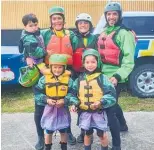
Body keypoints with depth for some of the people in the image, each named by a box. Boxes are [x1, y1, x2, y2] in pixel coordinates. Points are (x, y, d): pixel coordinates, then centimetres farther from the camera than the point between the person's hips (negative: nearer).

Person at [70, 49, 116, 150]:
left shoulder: (102, 78, -9)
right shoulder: (79, 79, 3)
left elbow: (111, 94, -14)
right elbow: (74, 93, 10)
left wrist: (101, 102, -27)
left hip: (99, 112, -3)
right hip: (84, 112, 3)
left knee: (102, 134, 7)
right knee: (87, 134, 18)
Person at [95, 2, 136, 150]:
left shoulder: (125, 33, -9)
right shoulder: (104, 32, 14)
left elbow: (128, 60, -15)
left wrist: (118, 76, -25)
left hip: (114, 77, -8)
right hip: (103, 75, 8)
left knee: (109, 110, -10)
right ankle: (123, 125, 51)